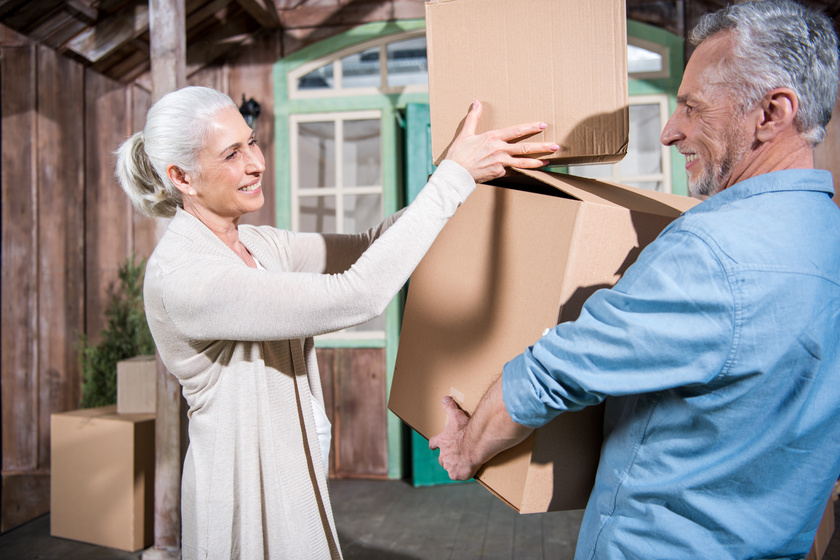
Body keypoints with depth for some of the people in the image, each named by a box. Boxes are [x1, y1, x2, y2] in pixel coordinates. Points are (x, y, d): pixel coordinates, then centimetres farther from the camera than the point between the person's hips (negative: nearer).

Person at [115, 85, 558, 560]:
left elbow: (367, 247, -2)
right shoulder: (180, 277, -26)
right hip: (247, 492, -8)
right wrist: (455, 176, -28)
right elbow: (356, 297, -32)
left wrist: (470, 171, -12)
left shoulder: (257, 245, 2)